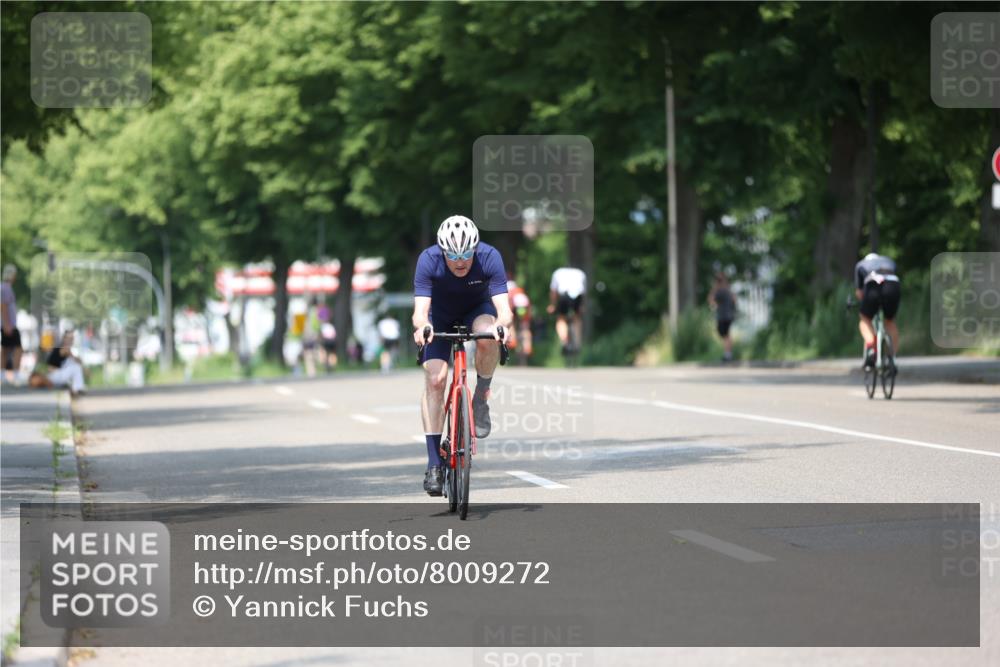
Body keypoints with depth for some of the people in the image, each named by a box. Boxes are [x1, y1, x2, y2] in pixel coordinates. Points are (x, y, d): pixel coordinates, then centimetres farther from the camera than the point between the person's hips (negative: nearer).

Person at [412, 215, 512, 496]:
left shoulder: (489, 257, -31)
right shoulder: (428, 260, -31)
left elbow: (503, 306, -37)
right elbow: (420, 309, -37)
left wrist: (502, 325, -59)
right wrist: (421, 326, -60)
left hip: (477, 309, 0)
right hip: (440, 316, 0)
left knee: (487, 337, -36)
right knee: (434, 379, -18)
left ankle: (480, 399, -10)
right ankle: (434, 463, -13)